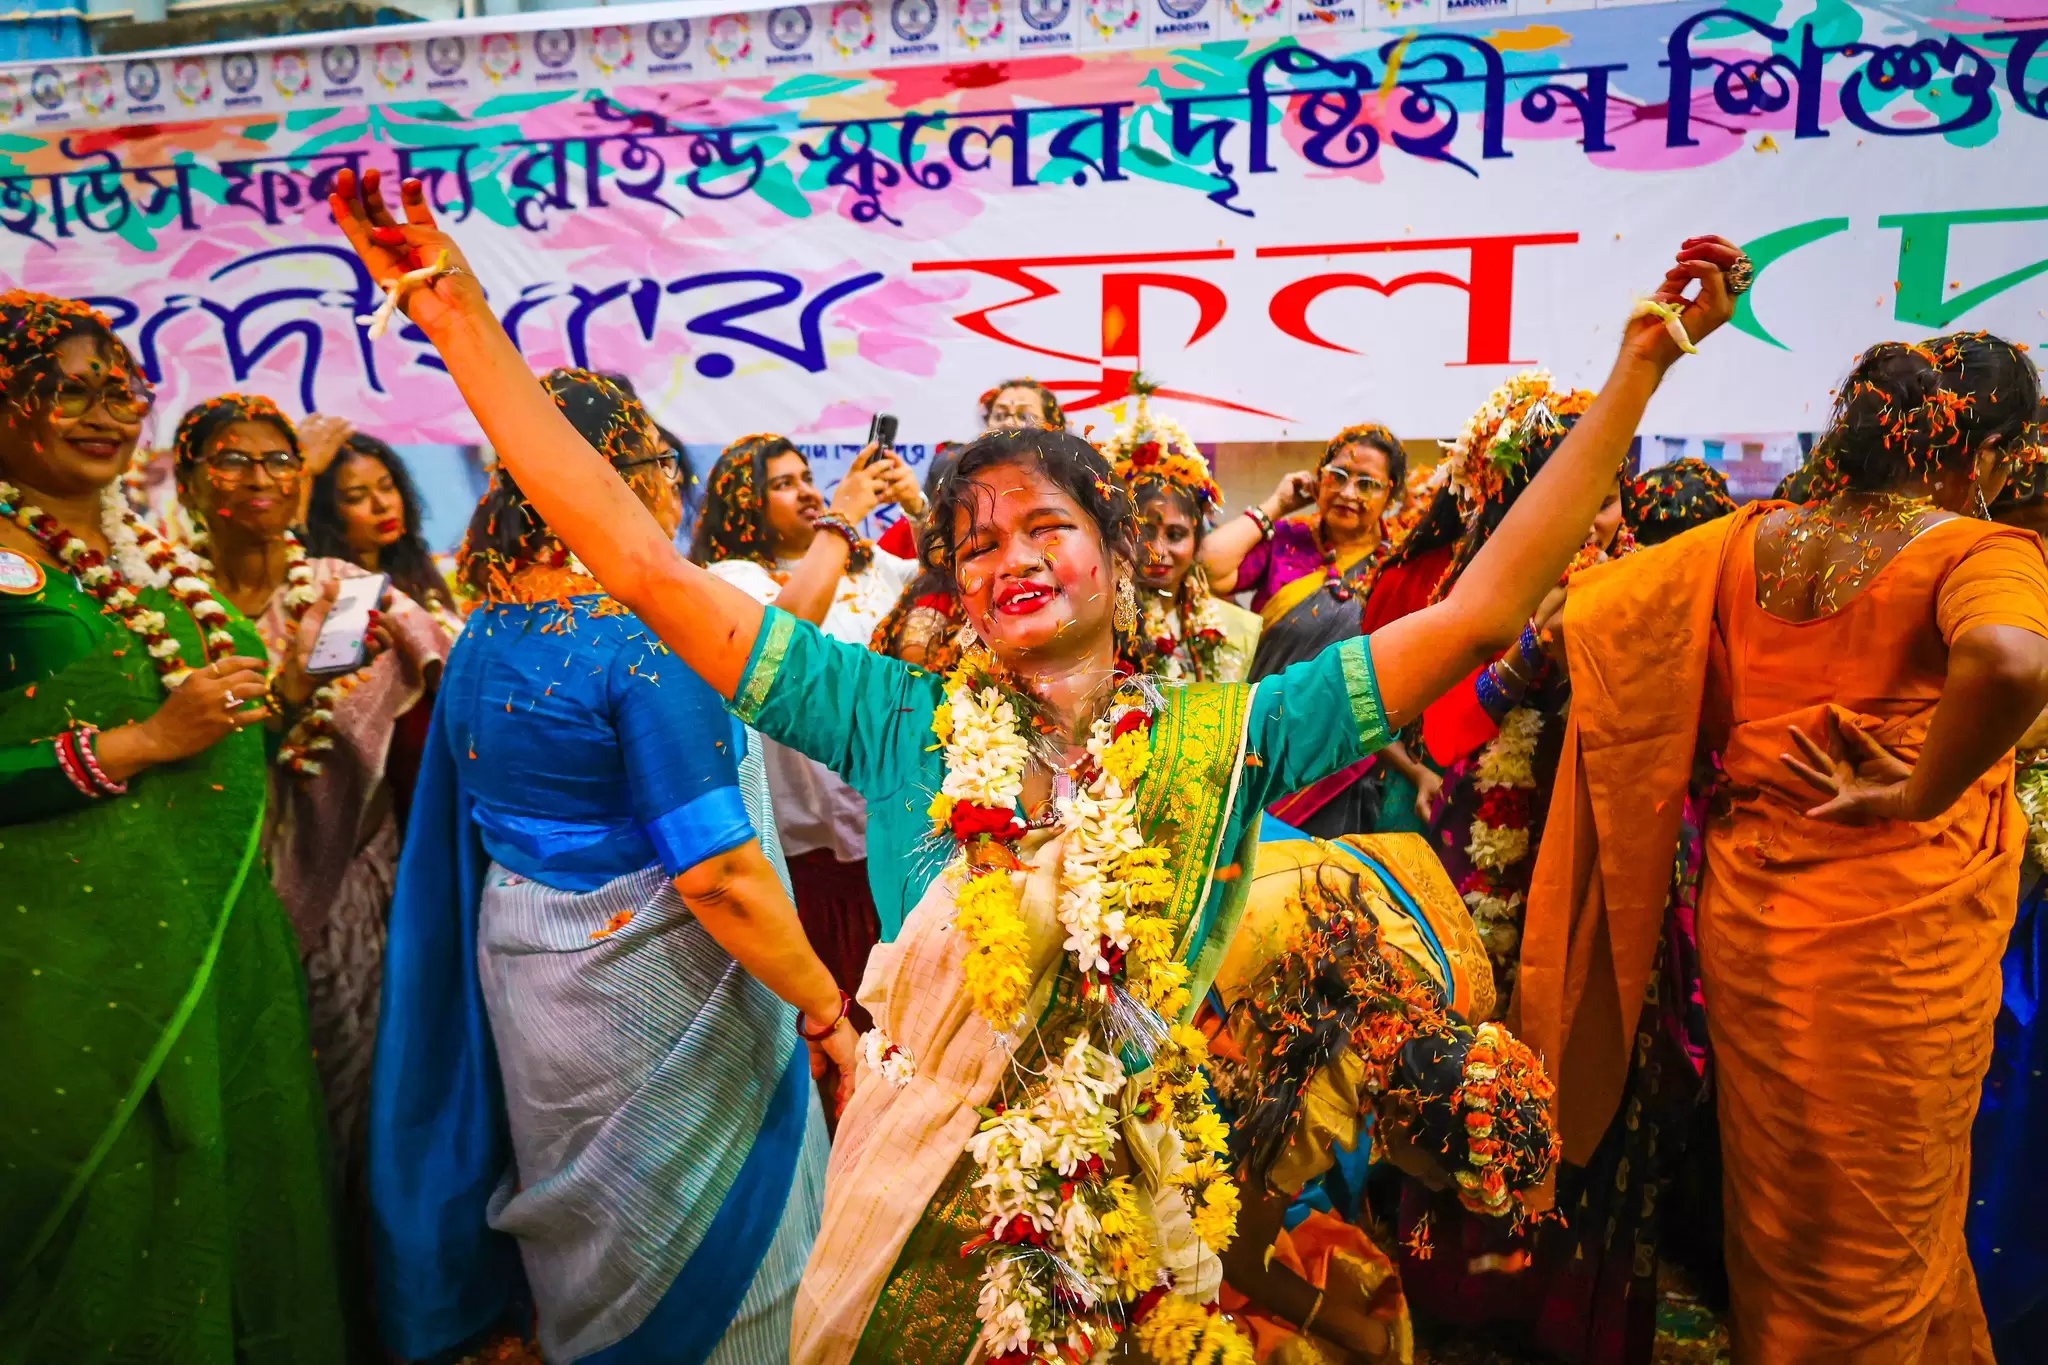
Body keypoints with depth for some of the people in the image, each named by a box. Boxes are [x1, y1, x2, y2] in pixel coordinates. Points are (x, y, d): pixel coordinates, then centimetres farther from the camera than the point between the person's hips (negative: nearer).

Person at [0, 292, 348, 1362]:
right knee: (112, 1231, 5)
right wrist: (133, 743, -19)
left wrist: (288, 680, 6)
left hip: (227, 934, 7)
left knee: (248, 1192, 15)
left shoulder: (154, 554, 15)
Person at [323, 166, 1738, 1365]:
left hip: (1147, 1234, 0)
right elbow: (645, 568, -11)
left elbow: (1480, 611, -11)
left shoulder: (1222, 738, -8)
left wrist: (1638, 367, -13)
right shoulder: (902, 727, -8)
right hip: (927, 1228, 0)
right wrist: (458, 315, -13)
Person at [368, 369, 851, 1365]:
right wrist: (826, 1008, -16)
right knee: (700, 1240, 13)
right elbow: (716, 872, -26)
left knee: (582, 1249, 26)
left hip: (516, 967, 8)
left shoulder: (481, 636, 2)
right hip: (644, 988, -8)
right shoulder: (639, 637, -24)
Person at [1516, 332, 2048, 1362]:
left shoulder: (1749, 539, 2)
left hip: (1749, 905, 5)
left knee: (1773, 1193, 24)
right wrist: (1919, 798, -20)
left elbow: (1582, 609, 1)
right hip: (1898, 928, -5)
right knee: (1880, 1226, 15)